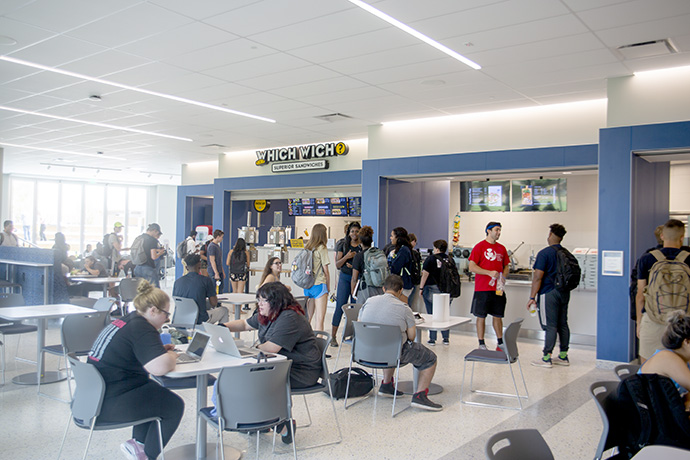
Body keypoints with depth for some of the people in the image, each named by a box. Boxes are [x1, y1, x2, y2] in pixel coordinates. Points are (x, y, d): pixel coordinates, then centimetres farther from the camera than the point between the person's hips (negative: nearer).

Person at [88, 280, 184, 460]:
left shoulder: (125, 321, 11)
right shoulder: (142, 329, -19)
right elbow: (161, 368, -31)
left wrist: (160, 350, 16)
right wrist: (171, 356, -8)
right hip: (109, 405, -10)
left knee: (156, 392, 26)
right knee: (174, 405, 4)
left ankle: (138, 442, 26)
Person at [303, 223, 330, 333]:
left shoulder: (307, 248, 8)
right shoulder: (322, 248, -8)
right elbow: (326, 270, -6)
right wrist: (328, 287, 6)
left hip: (307, 285, 6)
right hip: (319, 285, -6)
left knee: (308, 317, 14)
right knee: (319, 319, -4)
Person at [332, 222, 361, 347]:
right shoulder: (343, 246, 7)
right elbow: (337, 265, 4)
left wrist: (355, 266, -13)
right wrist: (346, 257, -13)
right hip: (345, 277, 0)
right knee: (340, 306, -4)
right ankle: (333, 336, 1)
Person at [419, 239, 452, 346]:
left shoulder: (431, 258, -6)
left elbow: (425, 274, -9)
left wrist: (421, 288, -4)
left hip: (431, 288, -4)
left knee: (431, 314, 3)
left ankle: (432, 339, 6)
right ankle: (446, 339, 15)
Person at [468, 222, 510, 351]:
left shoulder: (501, 248, 11)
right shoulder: (479, 247, -5)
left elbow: (506, 266, 19)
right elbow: (472, 267, -11)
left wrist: (503, 276, -2)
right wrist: (489, 273, -19)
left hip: (498, 289, 5)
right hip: (482, 289, -5)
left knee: (498, 316, 11)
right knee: (481, 316, 3)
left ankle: (500, 343, 21)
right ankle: (481, 344, 12)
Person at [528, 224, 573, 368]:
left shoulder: (545, 253, -12)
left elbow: (538, 277, -15)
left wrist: (532, 297, -11)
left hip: (549, 294, -7)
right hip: (564, 293, 7)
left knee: (550, 326, -4)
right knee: (563, 324, 12)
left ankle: (546, 358, 1)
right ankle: (563, 356, 20)